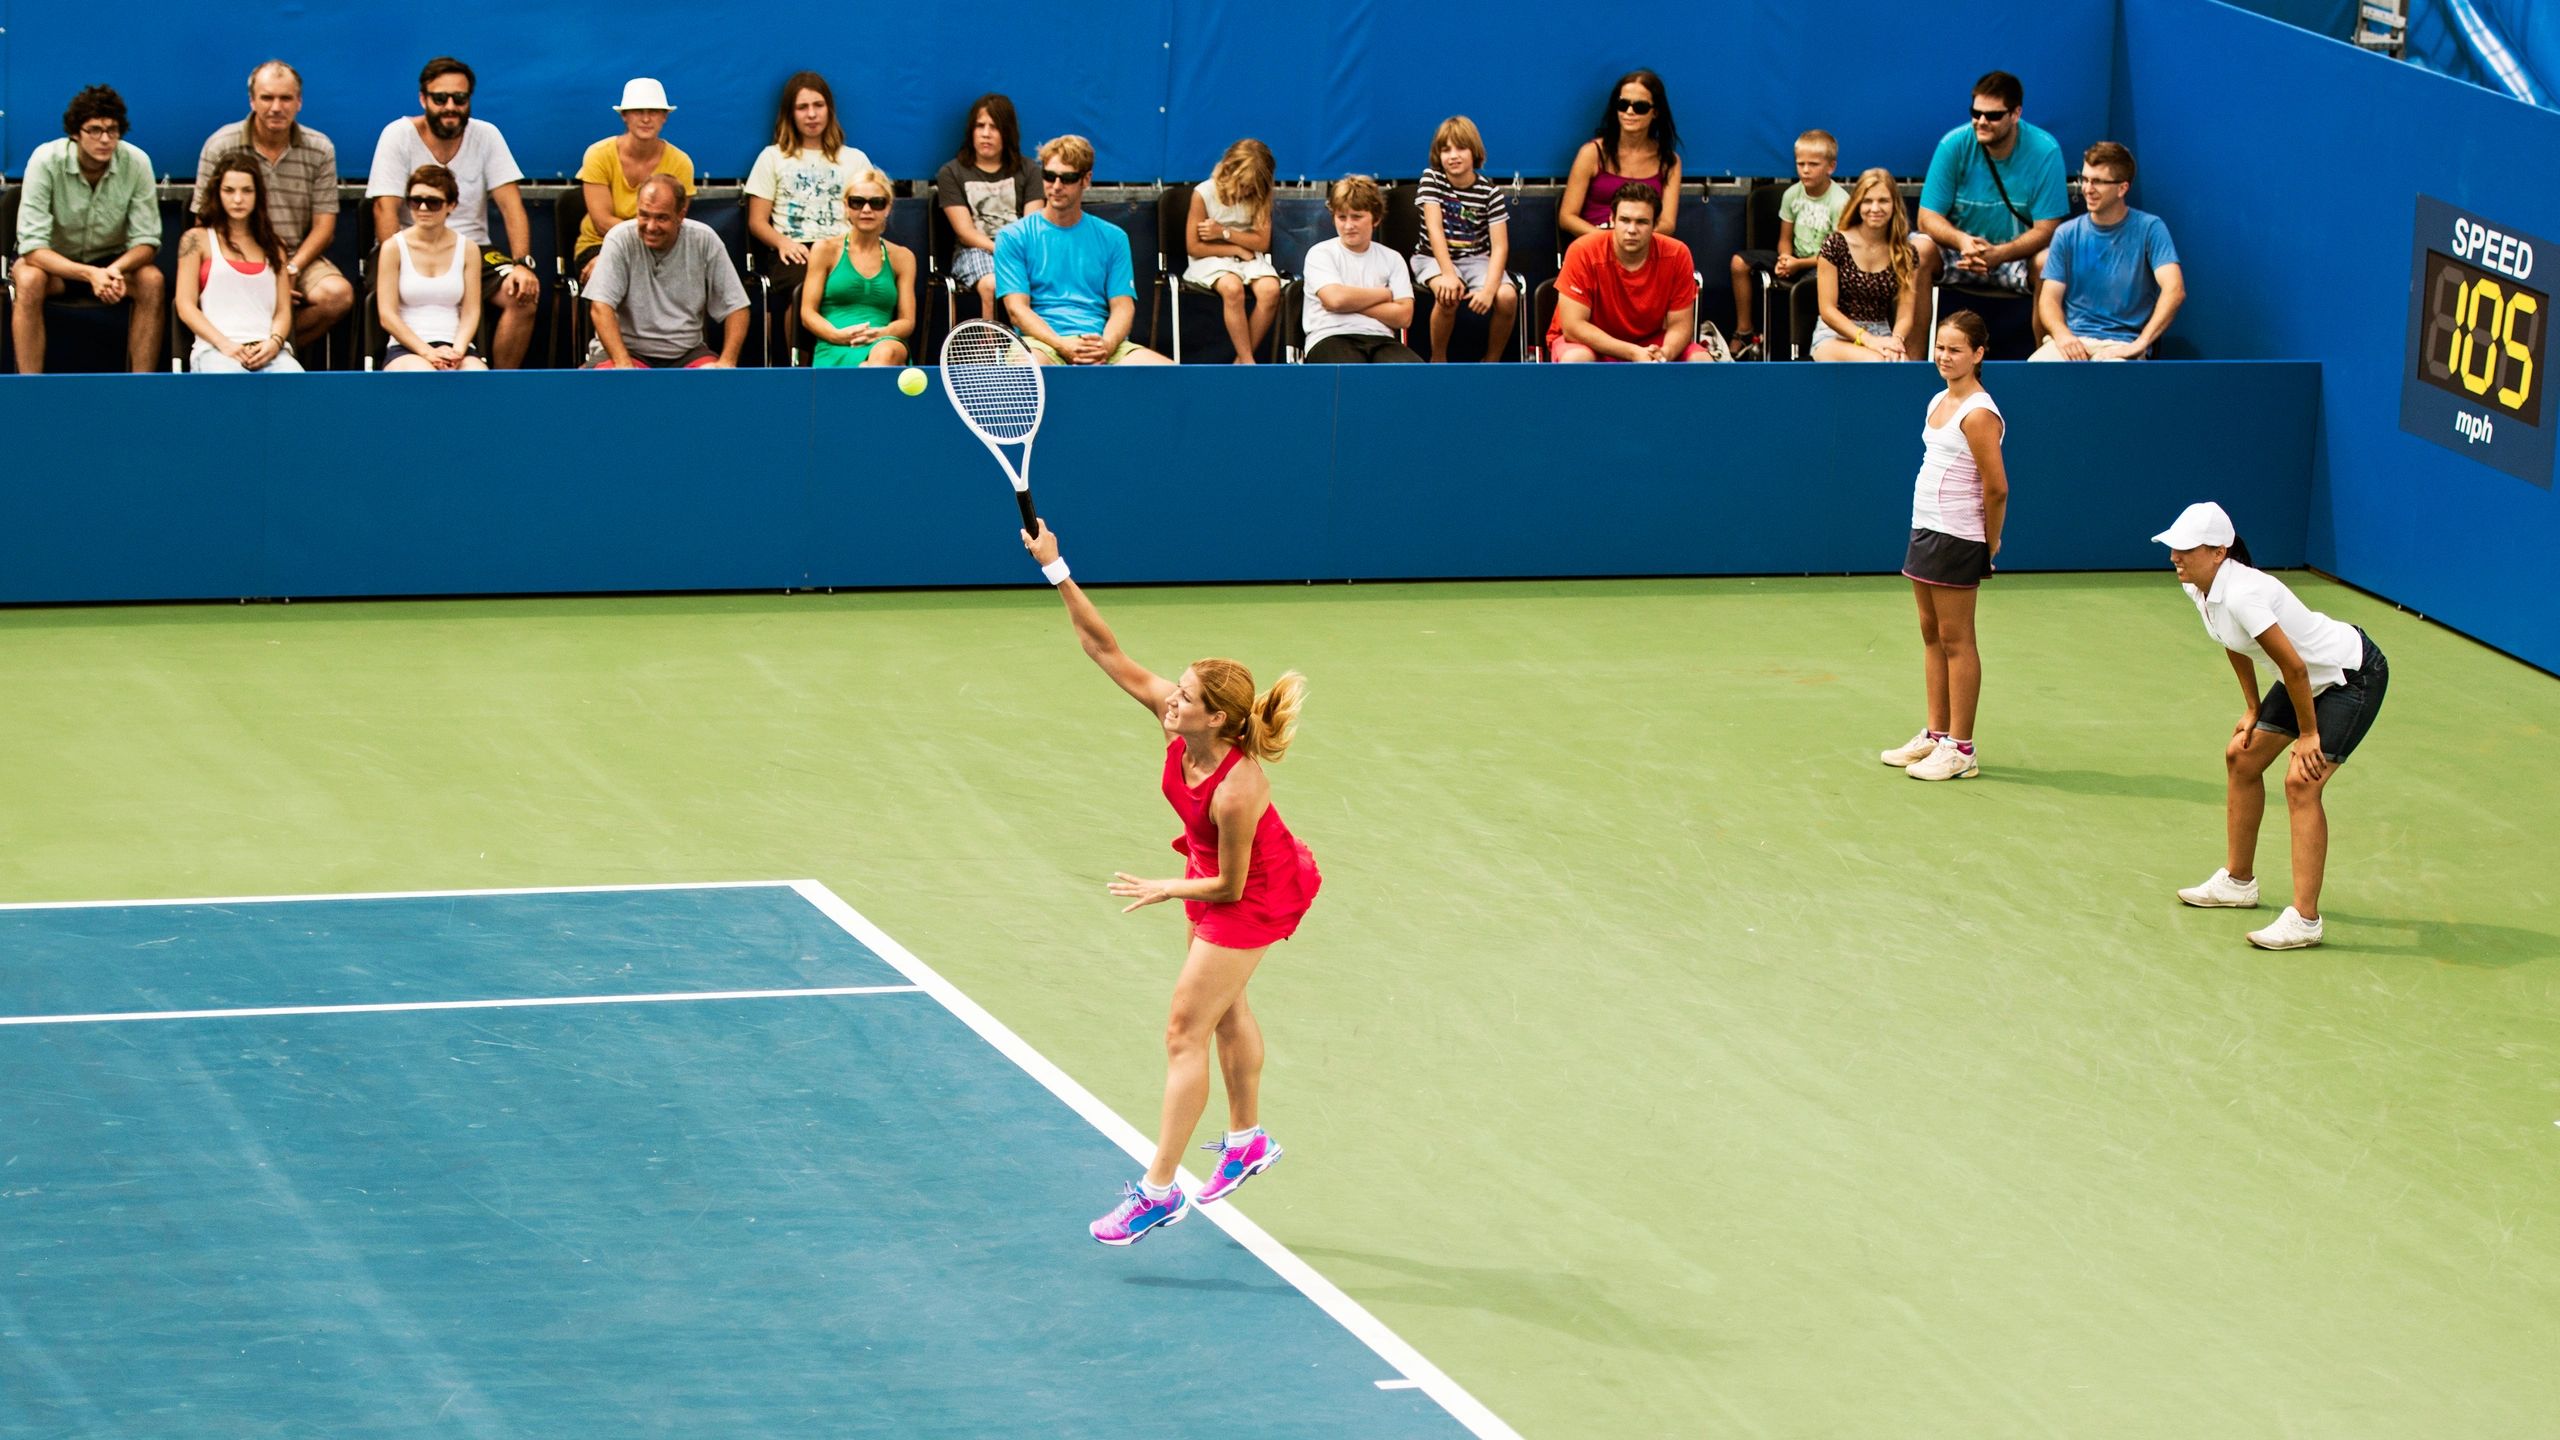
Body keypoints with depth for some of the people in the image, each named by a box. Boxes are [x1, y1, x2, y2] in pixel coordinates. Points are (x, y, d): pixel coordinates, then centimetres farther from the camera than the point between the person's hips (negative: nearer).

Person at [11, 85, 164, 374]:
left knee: (152, 282, -27)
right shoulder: (46, 161, -24)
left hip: (112, 262, 2)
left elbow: (146, 241, -13)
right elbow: (32, 246, -26)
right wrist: (89, 274, -41)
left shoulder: (137, 163, -18)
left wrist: (115, 270, -37)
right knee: (29, 281, -35)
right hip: (54, 262, -2)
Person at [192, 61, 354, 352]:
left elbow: (323, 226, 4)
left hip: (300, 258, 2)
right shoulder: (220, 147, -2)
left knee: (338, 294, -30)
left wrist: (291, 269, -14)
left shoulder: (320, 150, 3)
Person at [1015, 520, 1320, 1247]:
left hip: (1256, 893, -9)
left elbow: (1229, 887, -28)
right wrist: (1059, 573, -27)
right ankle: (1247, 1140, 46)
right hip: (1213, 871, 9)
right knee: (1224, 1008, 25)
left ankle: (1159, 1191, 0)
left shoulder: (1237, 790, -40)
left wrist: (1164, 890, -15)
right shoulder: (1176, 720, -22)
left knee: (1186, 1029, -6)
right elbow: (1109, 652, -19)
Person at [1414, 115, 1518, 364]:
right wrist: (1448, 275, -30)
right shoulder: (1431, 179, -7)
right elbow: (1435, 229, -17)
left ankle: (1491, 360, -4)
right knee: (1448, 294, -35)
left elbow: (1500, 246, -13)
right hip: (1434, 258, -2)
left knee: (1507, 296, -27)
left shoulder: (1490, 192, -7)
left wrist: (1489, 289, -29)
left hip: (1476, 258, 2)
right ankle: (1438, 361, -14)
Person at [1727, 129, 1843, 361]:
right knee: (1740, 263, -6)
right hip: (1795, 259, 7)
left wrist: (1799, 264, -21)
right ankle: (1744, 333, 1)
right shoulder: (1793, 194, 0)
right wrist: (1785, 258, -15)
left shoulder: (1839, 202, -17)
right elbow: (1785, 239, 9)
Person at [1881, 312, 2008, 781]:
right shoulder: (1939, 402, 11)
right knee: (1931, 635, 13)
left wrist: (1990, 542, -6)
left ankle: (1960, 749, 2)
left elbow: (1996, 487, -17)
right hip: (1926, 530, 9)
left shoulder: (1978, 414, -17)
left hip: (1956, 539, -9)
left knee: (1955, 640, -3)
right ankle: (1936, 735, 22)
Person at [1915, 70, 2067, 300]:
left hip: (2018, 254, -1)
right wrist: (1962, 241, -32)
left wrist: (1998, 254, -32)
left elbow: (2045, 229, -13)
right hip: (1959, 249, 1)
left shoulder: (2044, 151, -12)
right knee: (1918, 251, -28)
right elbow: (1928, 217, -9)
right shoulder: (1954, 145, -9)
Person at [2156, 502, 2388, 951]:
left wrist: (2308, 735, -19)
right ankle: (2238, 881, 31)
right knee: (2241, 758, 15)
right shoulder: (2198, 587, -5)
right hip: (2316, 675, 10)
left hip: (2354, 675, -10)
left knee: (2301, 782, -19)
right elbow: (2237, 645, 14)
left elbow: (2294, 667, -29)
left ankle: (2304, 920, -18)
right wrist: (2253, 709, 14)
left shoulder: (2241, 596, -33)